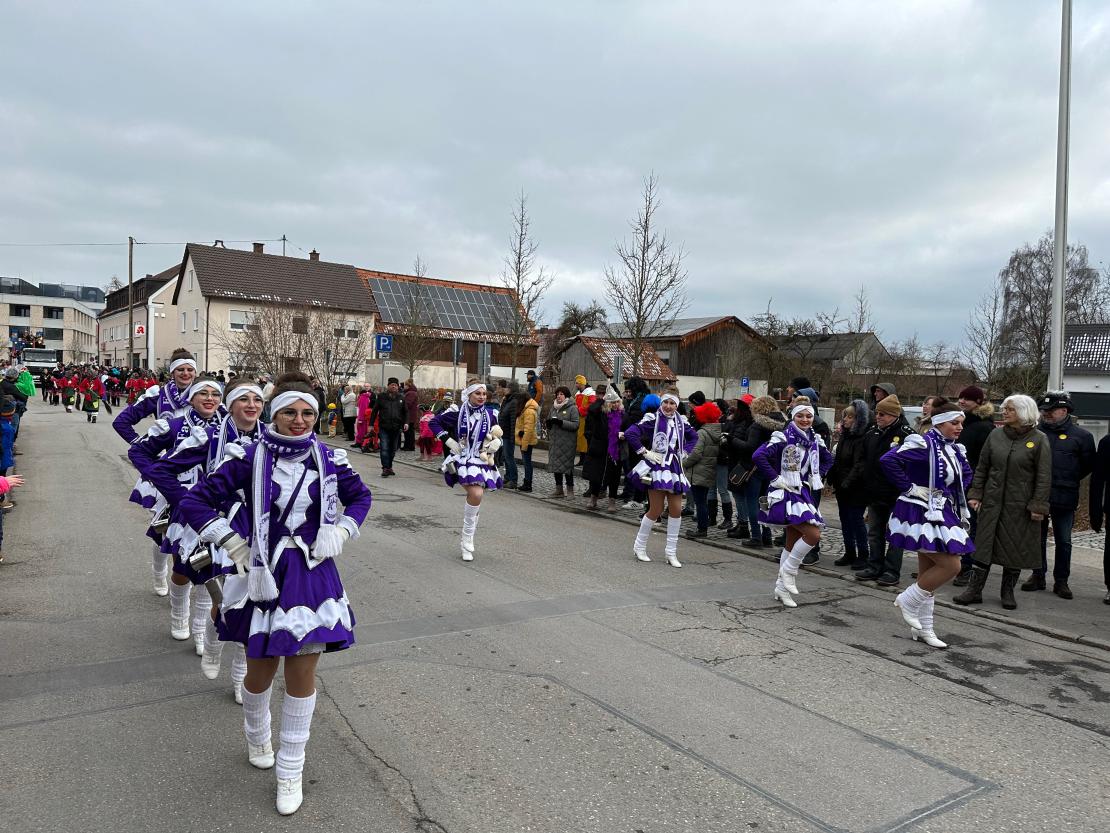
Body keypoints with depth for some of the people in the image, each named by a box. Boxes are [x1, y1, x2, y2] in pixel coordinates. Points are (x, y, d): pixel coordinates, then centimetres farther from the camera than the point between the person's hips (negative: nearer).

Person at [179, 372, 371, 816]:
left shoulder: (328, 458, -3)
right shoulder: (250, 458, -10)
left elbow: (360, 497, 13)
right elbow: (195, 501, -5)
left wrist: (340, 532, -1)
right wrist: (233, 545, -9)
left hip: (312, 577, 1)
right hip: (263, 575, -1)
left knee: (302, 675, 7)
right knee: (260, 672, 16)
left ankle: (290, 771, 26)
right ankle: (256, 735, 50)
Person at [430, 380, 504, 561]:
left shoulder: (489, 415, 6)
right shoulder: (457, 412, -5)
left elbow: (497, 436, 19)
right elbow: (434, 422, 2)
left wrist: (496, 442, -3)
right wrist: (448, 440, -7)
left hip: (482, 461, 5)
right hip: (463, 460, -5)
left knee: (475, 498, 8)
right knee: (476, 494, -27)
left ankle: (466, 539, 30)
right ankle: (468, 537, -9)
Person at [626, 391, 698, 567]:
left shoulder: (681, 421, 8)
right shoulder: (653, 419, -9)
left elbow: (693, 436, 26)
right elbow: (630, 433, -17)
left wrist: (684, 452, 13)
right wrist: (644, 452, -14)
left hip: (675, 468, 6)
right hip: (657, 467, -5)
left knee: (676, 510, 3)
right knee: (656, 510, -3)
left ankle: (671, 552, 13)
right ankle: (639, 547, 16)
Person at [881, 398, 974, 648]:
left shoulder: (954, 449, 10)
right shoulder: (923, 444, -16)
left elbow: (966, 474, 29)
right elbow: (888, 460, -27)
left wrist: (956, 494, 12)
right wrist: (908, 487, -20)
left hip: (943, 514, 9)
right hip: (922, 513, -8)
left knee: (928, 572, 12)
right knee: (951, 565, -13)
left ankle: (923, 629, 20)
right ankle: (908, 600, 6)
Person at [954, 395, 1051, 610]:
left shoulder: (1039, 440, -4)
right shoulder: (995, 436, 6)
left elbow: (1044, 477, -6)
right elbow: (981, 468, 10)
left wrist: (1038, 506, -10)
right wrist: (975, 494, 4)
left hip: (1020, 506, -3)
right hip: (992, 501, 3)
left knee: (1016, 549, 7)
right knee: (984, 544, 3)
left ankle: (1008, 592, 22)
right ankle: (974, 589, 9)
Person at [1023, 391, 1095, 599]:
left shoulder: (1081, 436, -1)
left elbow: (1088, 465, 7)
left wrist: (1068, 481, 6)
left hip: (1065, 499, -2)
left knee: (1063, 541, 7)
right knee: (1037, 538, 10)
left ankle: (1061, 581, 18)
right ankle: (1038, 576, 22)